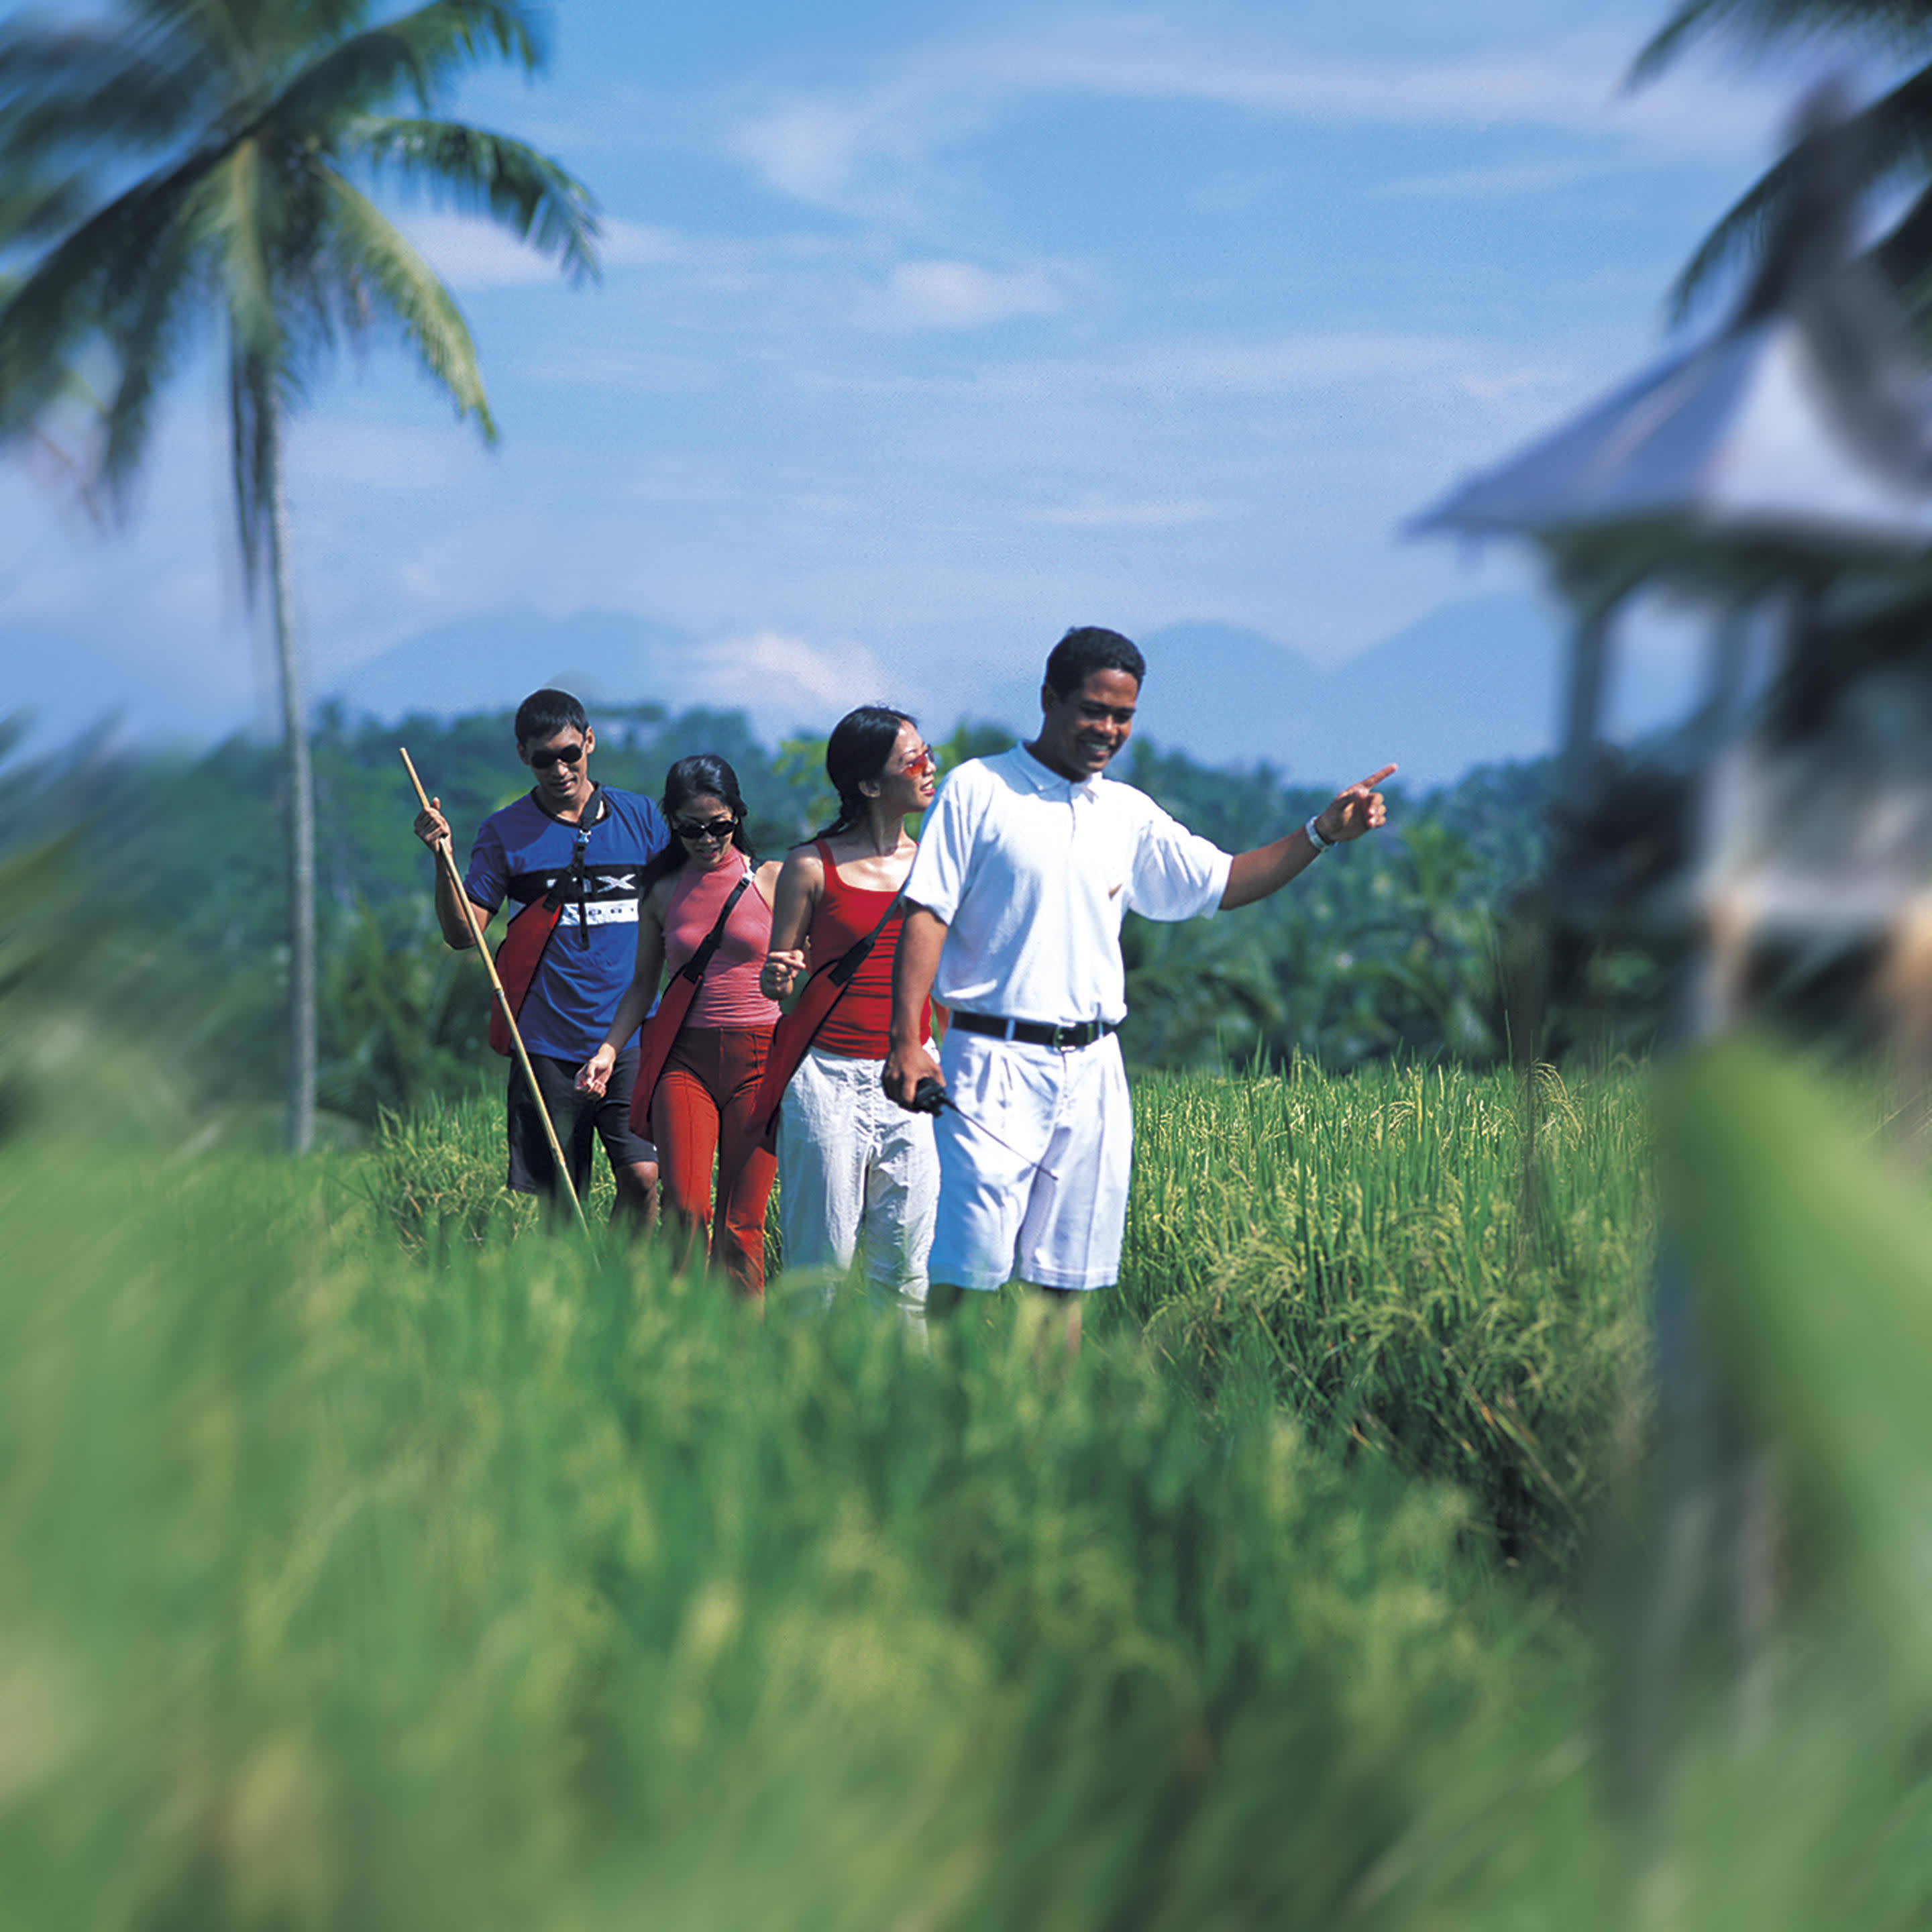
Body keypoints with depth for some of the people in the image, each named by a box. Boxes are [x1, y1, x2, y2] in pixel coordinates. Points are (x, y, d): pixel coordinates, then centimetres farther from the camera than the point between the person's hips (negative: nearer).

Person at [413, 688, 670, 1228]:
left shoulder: (640, 817, 8)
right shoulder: (504, 833, 4)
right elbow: (462, 934, 1)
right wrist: (443, 858, -14)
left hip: (631, 1040, 1)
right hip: (547, 1044, -1)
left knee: (642, 1177, -10)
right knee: (560, 1200, 2)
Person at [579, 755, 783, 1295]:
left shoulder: (771, 881, 3)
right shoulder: (662, 891, 9)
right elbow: (644, 982, 17)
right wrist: (609, 1049, 6)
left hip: (758, 1056, -1)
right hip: (685, 1059, 1)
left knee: (740, 1226, -3)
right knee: (686, 1211, -14)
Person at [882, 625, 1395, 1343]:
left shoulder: (1128, 813, 14)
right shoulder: (978, 789, 0)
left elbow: (1224, 881, 21)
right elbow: (926, 915, -4)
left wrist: (1321, 833, 8)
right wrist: (906, 1039, -13)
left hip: (1091, 1069, 5)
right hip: (994, 1060, -5)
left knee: (1067, 1278, 5)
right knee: (966, 1265, -12)